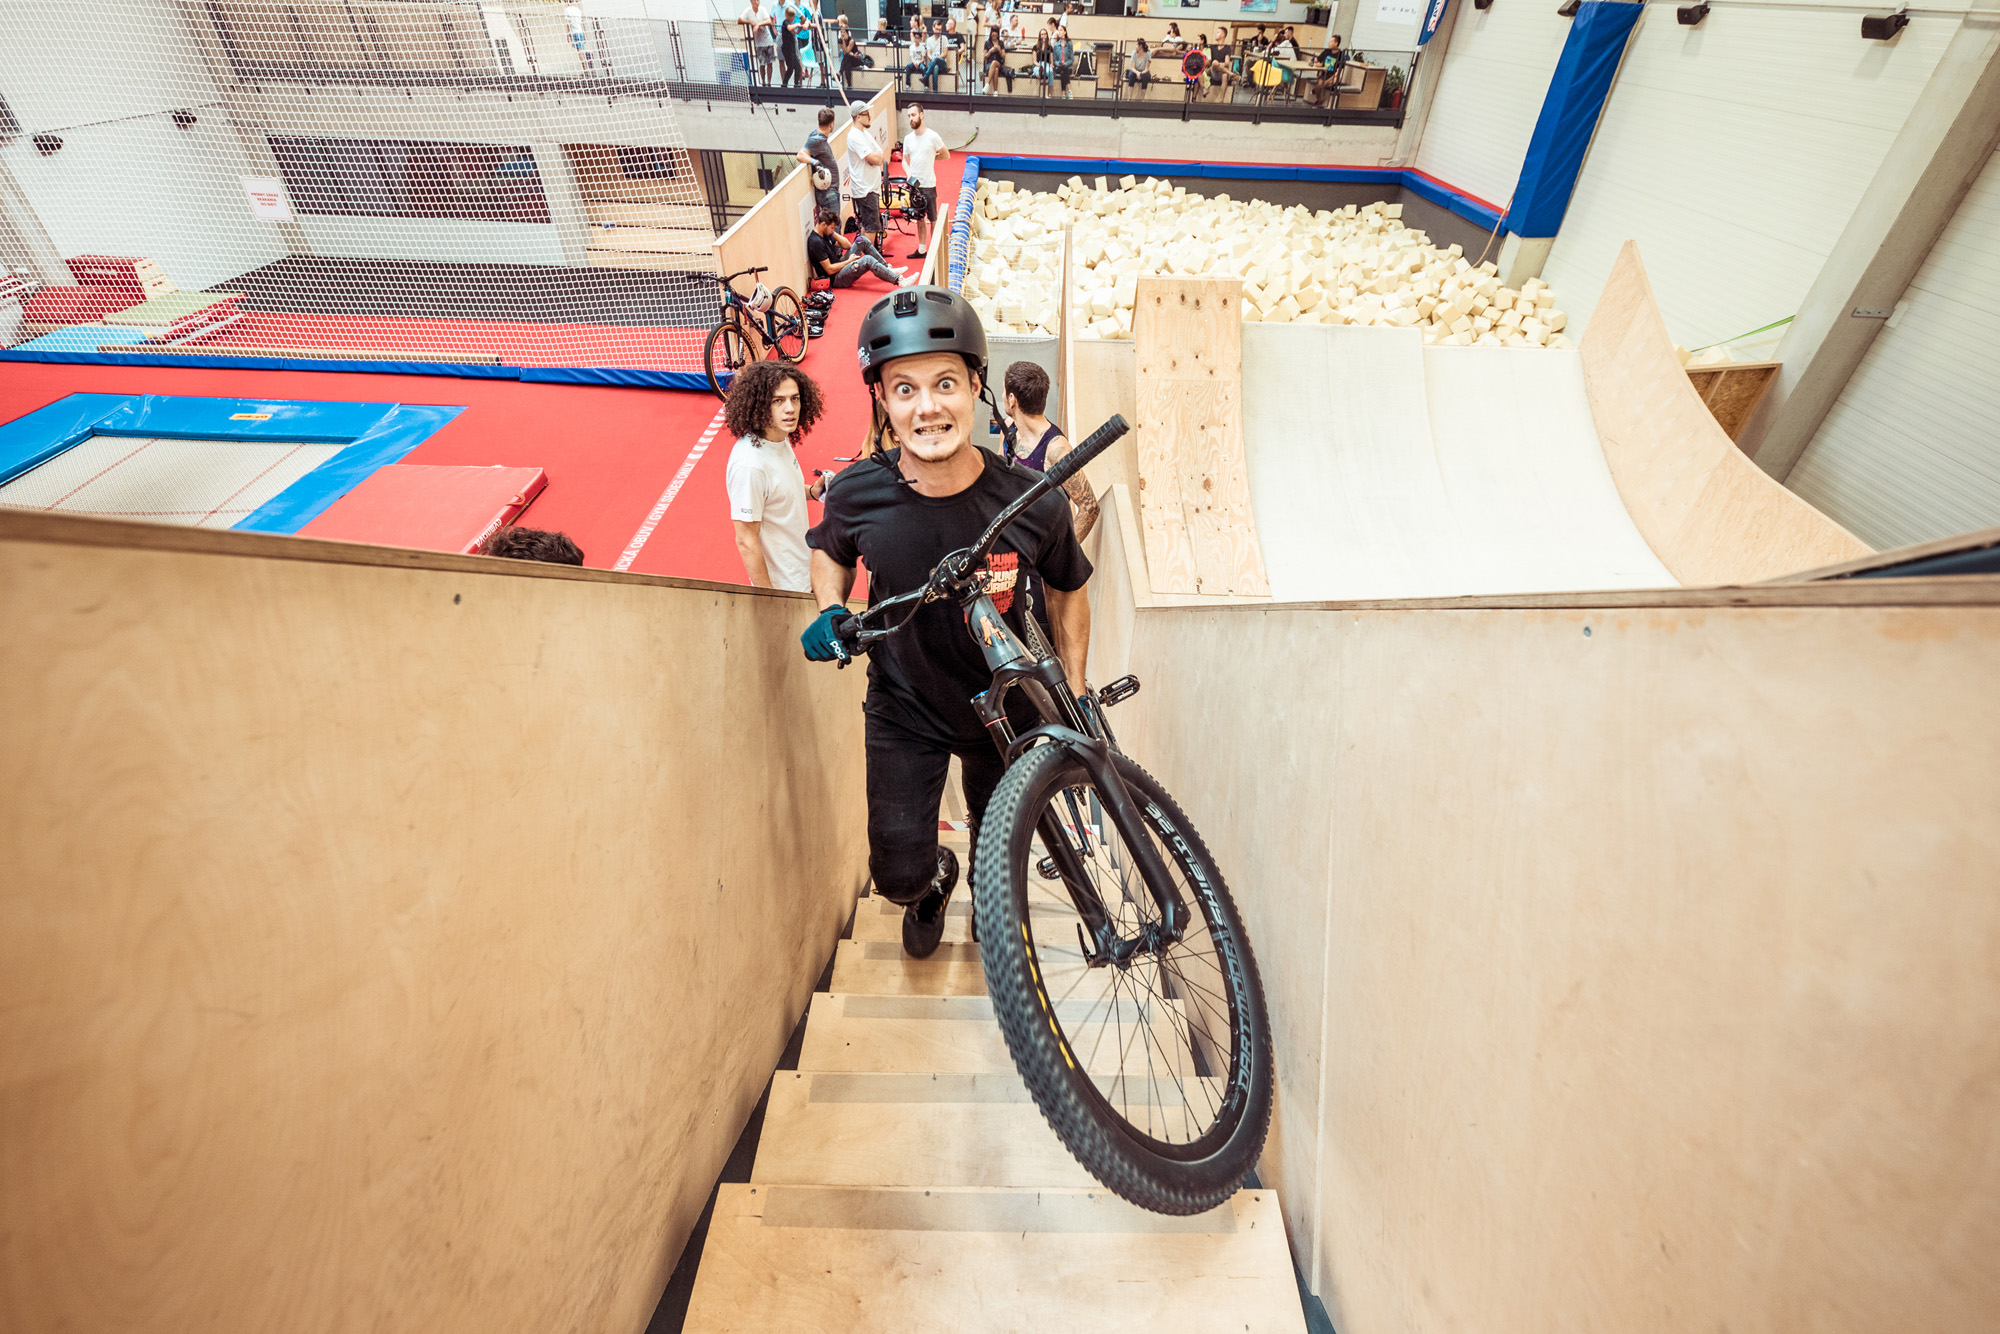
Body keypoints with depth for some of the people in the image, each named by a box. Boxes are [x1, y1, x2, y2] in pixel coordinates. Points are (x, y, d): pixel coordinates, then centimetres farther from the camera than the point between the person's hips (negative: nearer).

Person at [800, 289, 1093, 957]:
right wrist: (831, 612, -14)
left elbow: (1067, 590, -4)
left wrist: (1076, 698, -5)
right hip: (905, 709, 0)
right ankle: (935, 880, 42)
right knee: (899, 875, 2)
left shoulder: (1034, 501, -23)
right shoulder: (857, 494, -21)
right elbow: (829, 547, 5)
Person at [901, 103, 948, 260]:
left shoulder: (933, 136, -9)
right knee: (919, 219, 13)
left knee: (933, 219, 1)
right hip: (914, 184, 5)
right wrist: (909, 174, -8)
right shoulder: (908, 138, 5)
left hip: (928, 184, -5)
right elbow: (905, 160, 11)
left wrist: (931, 157, 1)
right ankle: (922, 249, 23)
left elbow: (946, 155, 2)